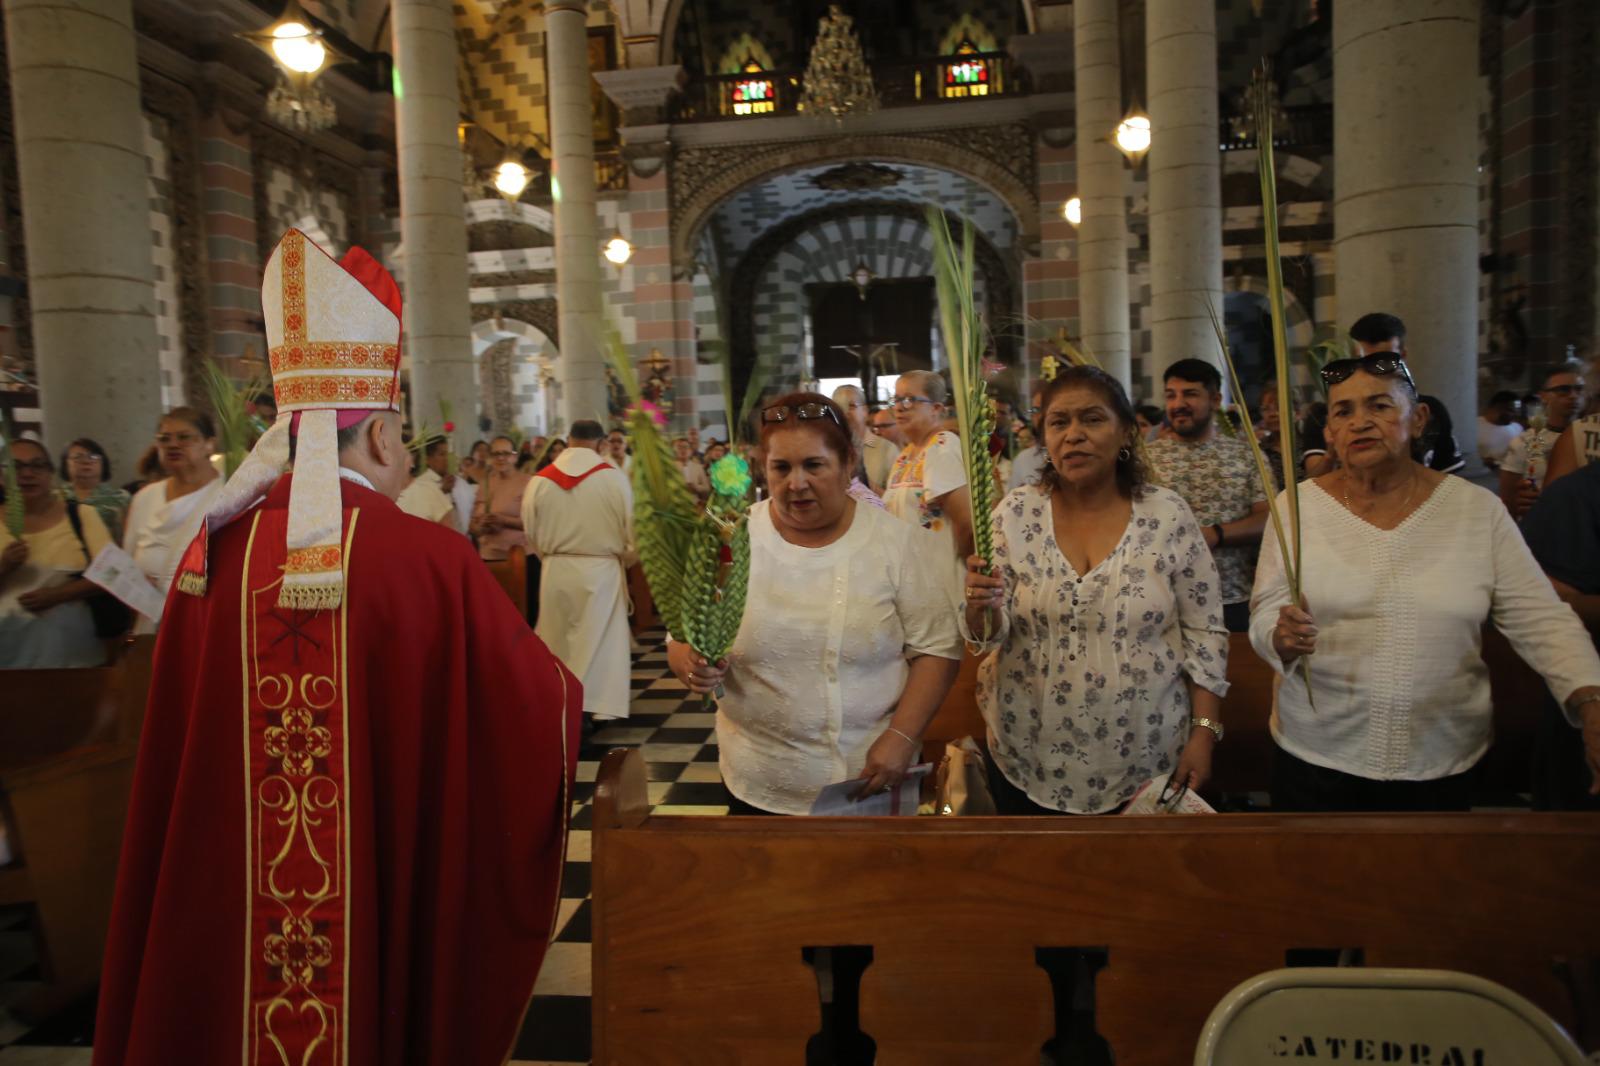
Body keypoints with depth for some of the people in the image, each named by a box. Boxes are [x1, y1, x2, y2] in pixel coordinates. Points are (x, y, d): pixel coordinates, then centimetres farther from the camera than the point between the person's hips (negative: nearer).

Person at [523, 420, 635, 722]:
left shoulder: (539, 480, -2)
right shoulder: (614, 476, -10)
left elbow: (531, 533, 5)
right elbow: (631, 528, -4)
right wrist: (626, 557, 15)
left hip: (556, 571, 3)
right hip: (601, 570, -2)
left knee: (560, 642, 18)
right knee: (599, 642, 8)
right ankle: (597, 705, 10)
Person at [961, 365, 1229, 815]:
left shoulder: (1168, 515, -7)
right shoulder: (1016, 513, -6)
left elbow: (1204, 632, -1)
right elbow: (988, 633, -6)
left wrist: (1204, 733, -4)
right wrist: (982, 607, -28)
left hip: (1145, 756, 0)